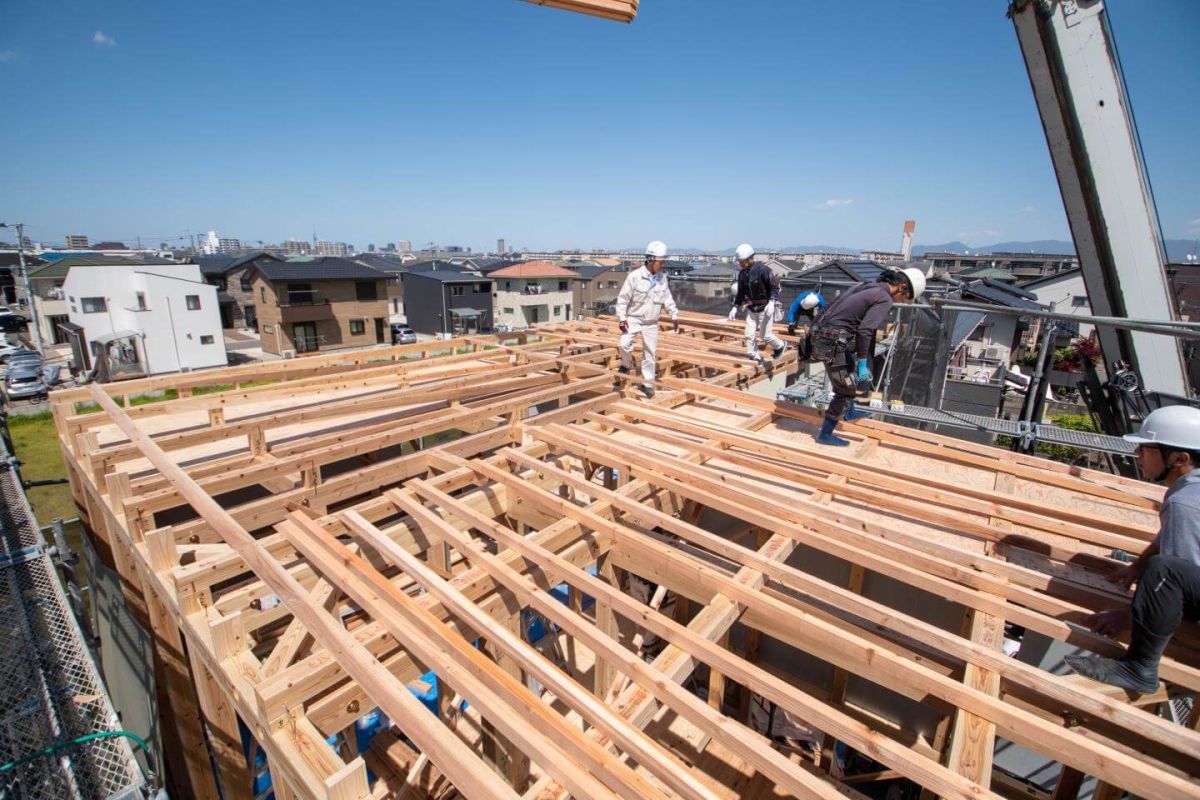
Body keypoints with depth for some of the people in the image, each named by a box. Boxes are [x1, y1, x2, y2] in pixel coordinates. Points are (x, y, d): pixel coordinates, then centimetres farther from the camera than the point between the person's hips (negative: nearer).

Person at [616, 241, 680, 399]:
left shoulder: (662, 277, -1)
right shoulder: (635, 276, -16)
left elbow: (668, 298, 11)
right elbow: (623, 298, -12)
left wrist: (674, 315, 5)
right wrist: (621, 317, -18)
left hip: (651, 323, 4)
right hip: (633, 319, -4)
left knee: (650, 353, 6)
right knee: (623, 344, -22)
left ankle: (647, 383, 20)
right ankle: (627, 364, 11)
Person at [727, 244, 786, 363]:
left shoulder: (762, 269, -17)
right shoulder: (742, 274, 3)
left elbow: (774, 287, -15)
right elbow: (741, 292, 13)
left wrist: (771, 303, -27)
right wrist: (735, 307, 5)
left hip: (765, 307, -6)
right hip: (751, 308, 6)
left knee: (765, 335, -2)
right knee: (749, 335, -1)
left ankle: (780, 346, 27)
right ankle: (754, 359, 11)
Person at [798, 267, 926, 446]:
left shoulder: (865, 286, 16)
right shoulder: (884, 299, -10)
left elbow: (832, 307, 21)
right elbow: (864, 331, -21)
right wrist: (863, 364, -15)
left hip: (820, 334, 10)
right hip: (833, 344, -10)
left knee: (851, 370, 30)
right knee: (846, 390, 2)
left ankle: (851, 413, 48)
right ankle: (825, 435, 10)